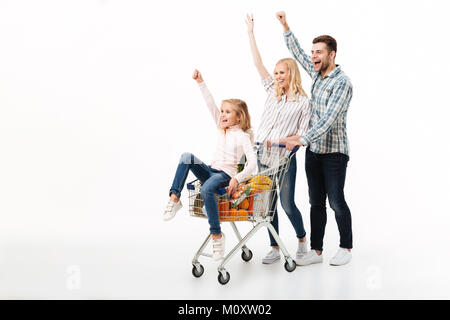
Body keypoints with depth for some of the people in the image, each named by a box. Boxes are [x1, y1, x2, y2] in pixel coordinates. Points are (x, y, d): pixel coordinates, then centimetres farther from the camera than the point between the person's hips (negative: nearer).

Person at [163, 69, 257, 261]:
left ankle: (216, 234, -27)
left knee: (206, 189, -37)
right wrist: (200, 83, -1)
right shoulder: (222, 129, 14)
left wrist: (237, 179, -26)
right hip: (211, 171, 6)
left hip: (226, 175, -6)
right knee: (187, 157, -18)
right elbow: (211, 105, 7)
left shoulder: (243, 136, -4)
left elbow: (252, 163, -14)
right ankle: (174, 198, -25)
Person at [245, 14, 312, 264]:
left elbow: (303, 135, -6)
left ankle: (303, 238, 26)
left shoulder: (303, 102, -3)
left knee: (287, 204, 1)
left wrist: (279, 140, -19)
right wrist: (251, 33, 10)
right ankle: (275, 249, 17)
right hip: (262, 156, 5)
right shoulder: (273, 91, 10)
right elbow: (258, 63, 11)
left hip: (284, 158, -5)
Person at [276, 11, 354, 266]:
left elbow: (328, 119, -26)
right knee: (316, 202, 9)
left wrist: (301, 139, -34)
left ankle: (346, 248, 16)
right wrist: (285, 26, 15)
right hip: (313, 150, 7)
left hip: (334, 152, -7)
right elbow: (297, 53, 23)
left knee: (336, 201, 1)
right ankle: (316, 251, 14)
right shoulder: (318, 74, 9)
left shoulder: (342, 82, -16)